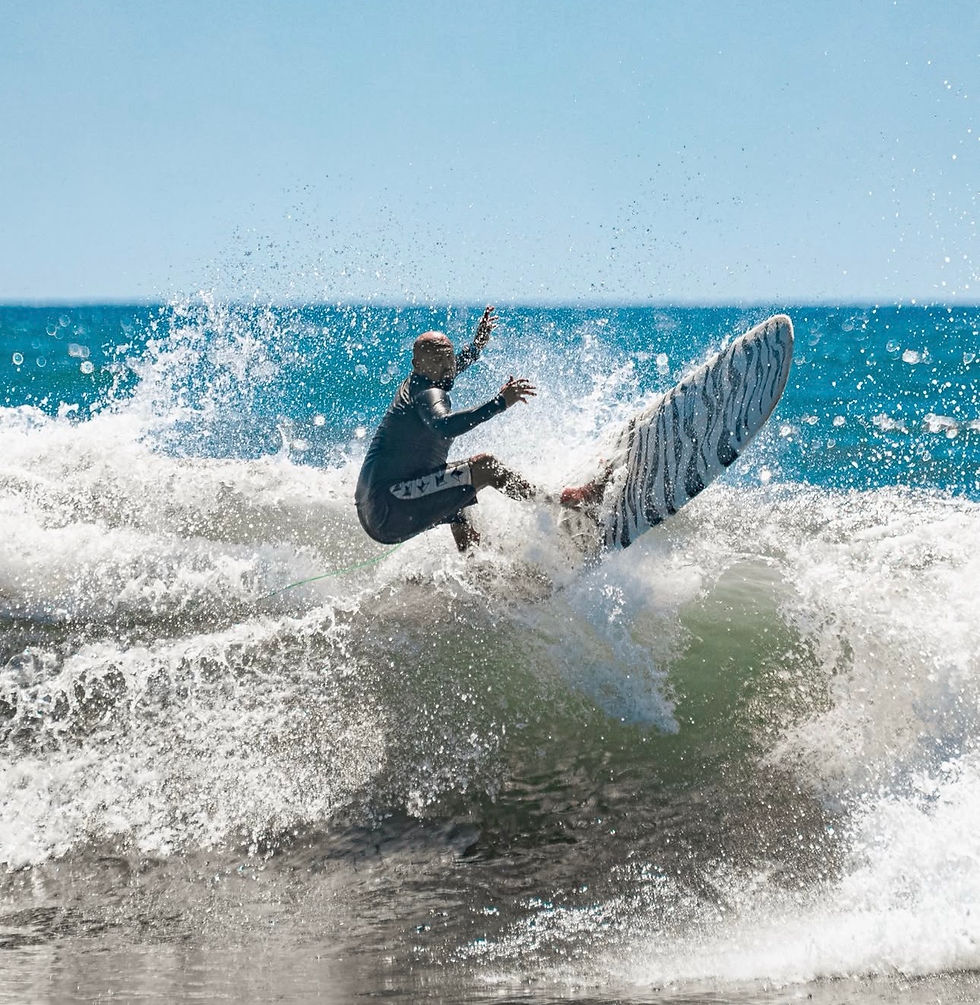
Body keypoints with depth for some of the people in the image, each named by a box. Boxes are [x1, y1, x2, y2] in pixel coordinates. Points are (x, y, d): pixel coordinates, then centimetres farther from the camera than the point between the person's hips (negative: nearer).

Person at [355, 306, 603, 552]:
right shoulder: (426, 393, -13)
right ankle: (561, 503, -3)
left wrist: (476, 346, 45)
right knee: (484, 466, -12)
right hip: (386, 507, -11)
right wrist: (498, 403, -38)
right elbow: (443, 426, -39)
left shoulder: (414, 384, 16)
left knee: (460, 495, 35)